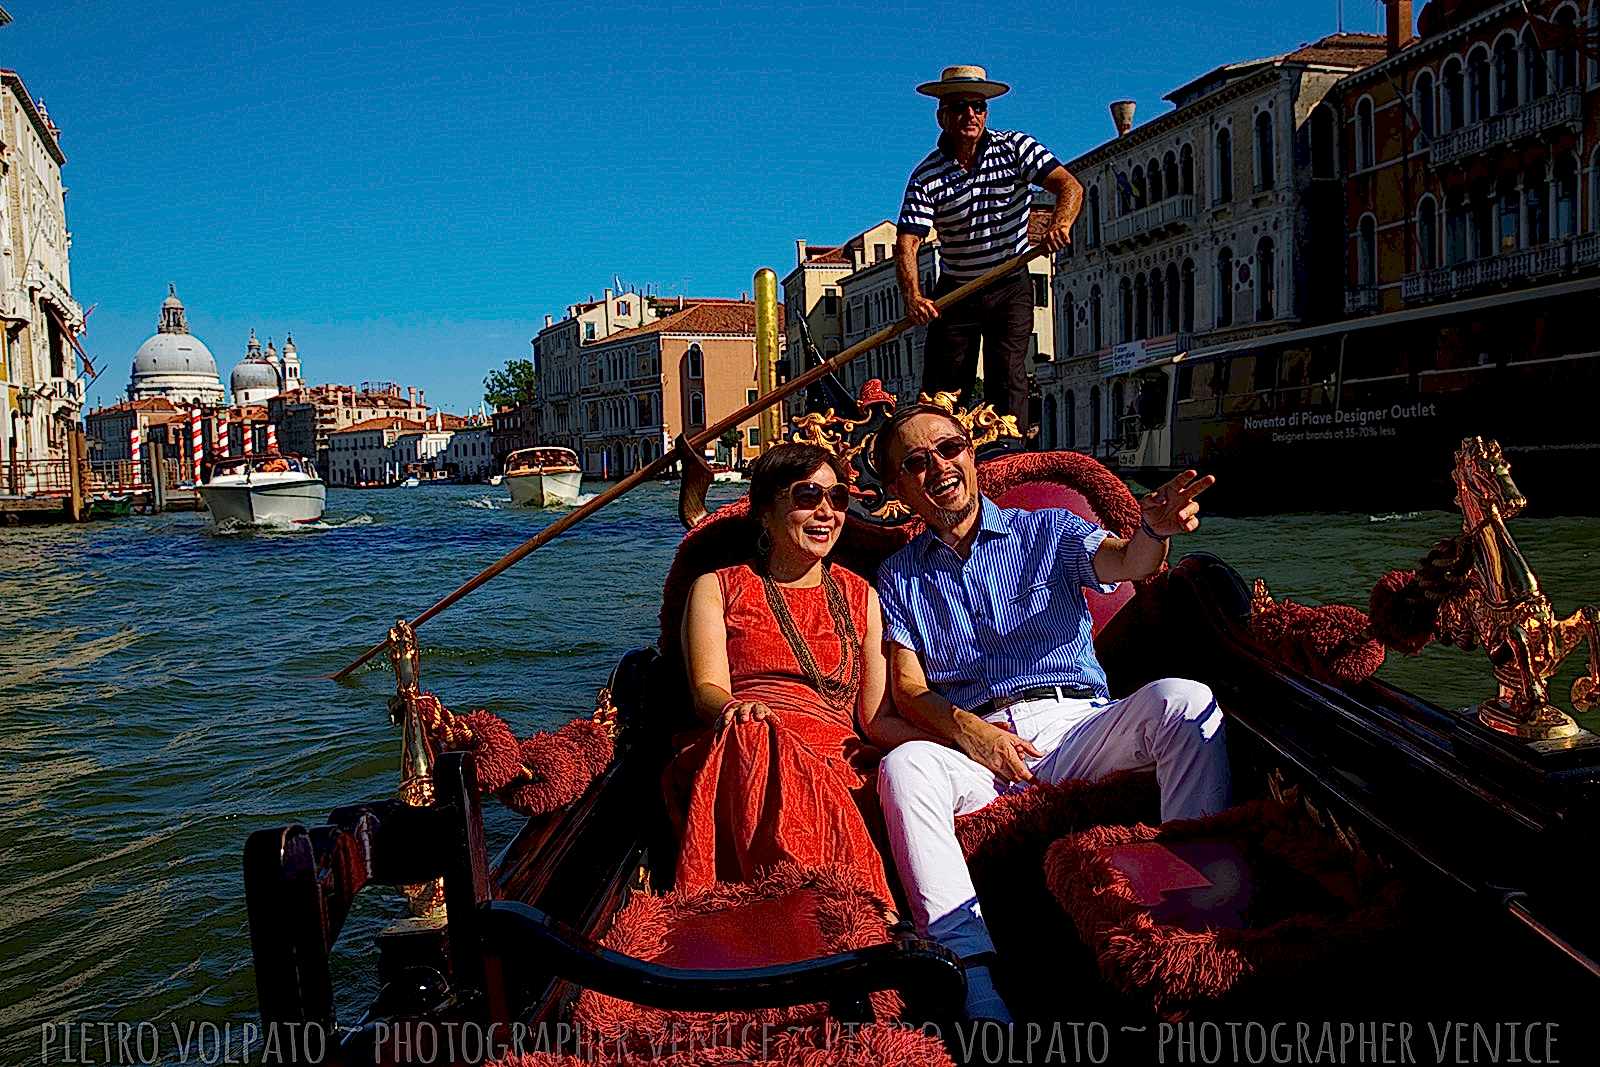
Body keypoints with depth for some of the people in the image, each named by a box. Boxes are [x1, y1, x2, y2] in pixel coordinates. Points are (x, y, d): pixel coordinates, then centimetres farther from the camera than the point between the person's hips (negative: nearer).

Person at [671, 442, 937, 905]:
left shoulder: (859, 595, 25)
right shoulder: (717, 588, 20)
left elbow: (876, 717, 15)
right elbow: (707, 689, 3)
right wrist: (735, 707, -23)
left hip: (839, 758, 2)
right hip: (743, 755, -1)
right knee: (753, 735, -38)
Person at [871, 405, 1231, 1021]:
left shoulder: (1049, 530, 14)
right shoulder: (899, 577, 18)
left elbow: (1124, 563, -7)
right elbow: (908, 688, 9)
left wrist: (1153, 530, -33)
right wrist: (966, 731, -13)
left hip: (1077, 724, 0)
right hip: (975, 741, 0)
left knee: (1182, 699, -28)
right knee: (903, 767, -32)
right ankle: (968, 962, -43)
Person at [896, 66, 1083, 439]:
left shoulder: (1014, 148, -6)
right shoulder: (926, 176, -8)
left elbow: (1070, 186, -16)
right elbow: (906, 243, -18)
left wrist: (1060, 223, -38)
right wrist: (912, 295, -36)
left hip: (1011, 287, -1)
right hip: (955, 292, 1)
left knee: (1008, 375, -11)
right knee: (942, 387, 1)